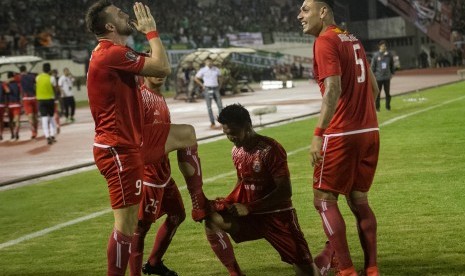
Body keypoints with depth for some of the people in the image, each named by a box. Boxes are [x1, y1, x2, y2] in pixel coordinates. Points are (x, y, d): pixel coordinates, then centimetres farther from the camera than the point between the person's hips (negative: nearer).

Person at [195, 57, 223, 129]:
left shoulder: (216, 69, 7)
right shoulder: (203, 70, -3)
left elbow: (220, 76, 24)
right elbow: (196, 78, 2)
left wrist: (219, 84, 12)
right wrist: (202, 85, -3)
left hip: (216, 89, 3)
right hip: (207, 90, -3)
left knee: (220, 105, -3)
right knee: (209, 107, -2)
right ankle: (212, 123, 1)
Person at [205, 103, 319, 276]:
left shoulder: (270, 150, -20)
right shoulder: (236, 151, 2)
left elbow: (285, 191, -22)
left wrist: (248, 208, -23)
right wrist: (228, 202, -2)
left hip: (277, 215, -5)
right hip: (250, 215, 5)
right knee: (212, 221, -22)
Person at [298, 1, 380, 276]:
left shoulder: (325, 42, -10)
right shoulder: (353, 40, 15)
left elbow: (333, 90, -21)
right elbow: (374, 87, 17)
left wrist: (318, 134, -22)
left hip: (341, 135, -8)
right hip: (369, 131, 8)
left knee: (324, 199, 2)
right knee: (359, 200, 13)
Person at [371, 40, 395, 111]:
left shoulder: (389, 55, 1)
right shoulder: (376, 55, -4)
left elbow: (392, 64, 11)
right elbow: (373, 65, -1)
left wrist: (392, 73, 9)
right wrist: (373, 74, -4)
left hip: (387, 77, 2)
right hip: (378, 77, -2)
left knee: (387, 93, 5)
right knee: (377, 93, 4)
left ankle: (388, 106, 16)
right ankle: (377, 107, 12)